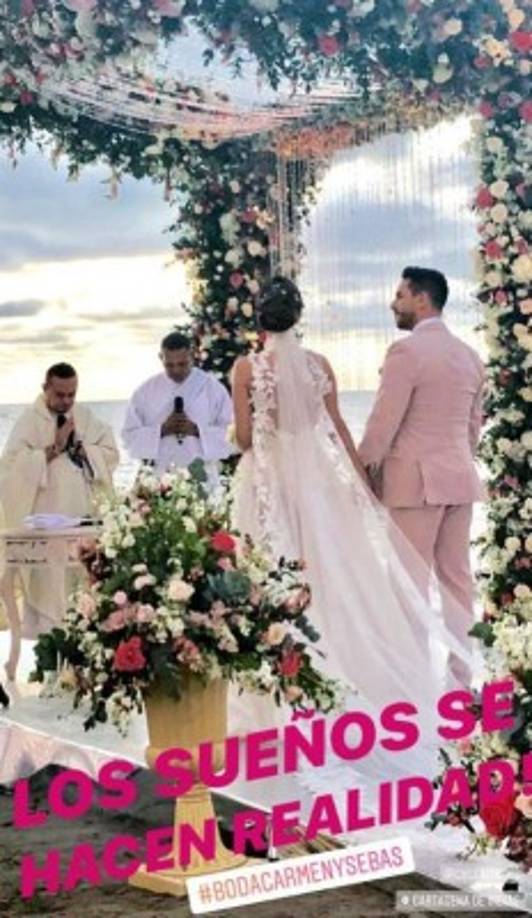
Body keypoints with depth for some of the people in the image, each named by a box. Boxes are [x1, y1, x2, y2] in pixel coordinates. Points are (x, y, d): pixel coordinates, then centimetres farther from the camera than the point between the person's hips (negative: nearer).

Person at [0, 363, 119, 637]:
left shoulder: (84, 415, 11)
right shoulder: (30, 420, -5)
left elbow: (111, 452, 9)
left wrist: (80, 447, -7)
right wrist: (54, 448, -18)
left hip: (82, 515, 5)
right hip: (45, 517, -4)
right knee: (47, 583, -7)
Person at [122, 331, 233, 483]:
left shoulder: (212, 387, 4)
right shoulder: (145, 391, 7)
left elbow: (231, 433, 1)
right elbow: (130, 436, 5)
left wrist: (197, 430, -14)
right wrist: (161, 430, -11)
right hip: (159, 477, 1)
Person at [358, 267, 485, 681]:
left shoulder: (407, 350, -12)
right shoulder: (470, 355, 11)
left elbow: (383, 422, -12)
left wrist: (362, 472, -2)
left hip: (416, 478, -7)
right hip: (460, 477, 7)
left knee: (412, 578, -2)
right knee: (457, 575, 10)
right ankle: (461, 667, 15)